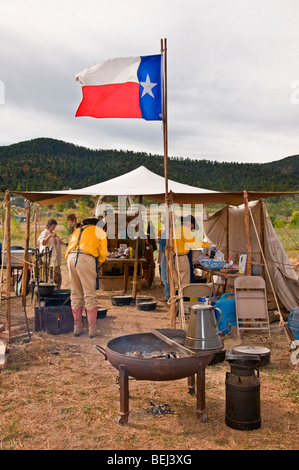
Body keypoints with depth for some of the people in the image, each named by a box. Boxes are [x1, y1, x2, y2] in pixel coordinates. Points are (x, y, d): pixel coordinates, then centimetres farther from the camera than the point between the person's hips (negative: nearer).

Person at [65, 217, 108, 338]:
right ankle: (92, 328, -2)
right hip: (86, 259, -5)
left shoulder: (77, 231, 33)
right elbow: (103, 252, 10)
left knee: (76, 295, 10)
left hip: (71, 258, 5)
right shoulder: (99, 231, 20)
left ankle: (77, 327, 13)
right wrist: (97, 265, 25)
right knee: (90, 295, -2)